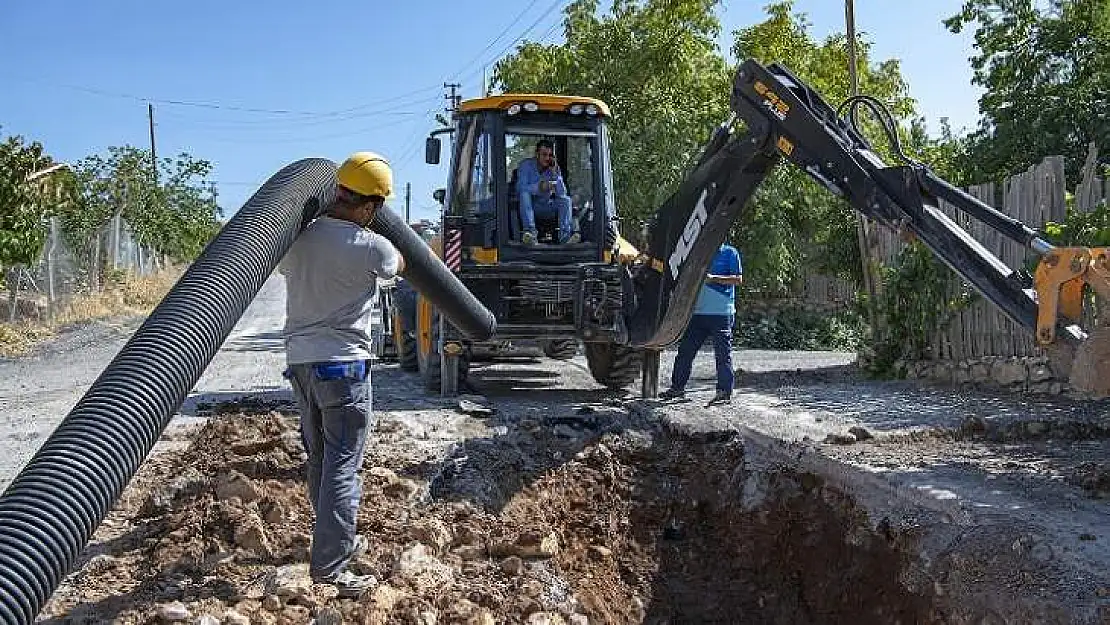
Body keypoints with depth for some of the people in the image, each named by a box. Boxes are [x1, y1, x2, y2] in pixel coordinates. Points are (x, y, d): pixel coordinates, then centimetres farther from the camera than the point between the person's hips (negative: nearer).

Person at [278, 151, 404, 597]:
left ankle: (338, 541, 31)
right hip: (343, 363, -7)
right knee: (343, 465, -4)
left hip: (300, 360, 7)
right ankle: (329, 565, -6)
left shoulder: (297, 239, 4)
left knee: (319, 459, 17)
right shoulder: (370, 246, -12)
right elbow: (398, 266, 11)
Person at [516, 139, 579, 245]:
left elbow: (562, 194, -7)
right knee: (525, 194, -32)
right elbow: (520, 188, -21)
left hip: (546, 207, 3)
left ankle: (565, 235, -36)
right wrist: (538, 187, -38)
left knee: (566, 200, -20)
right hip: (528, 206, -3)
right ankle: (530, 231, -47)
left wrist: (554, 173, -18)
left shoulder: (554, 168, 3)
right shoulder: (526, 165, -6)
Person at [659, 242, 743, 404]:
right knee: (685, 350, 8)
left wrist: (713, 278, -16)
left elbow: (738, 279, -7)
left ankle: (725, 392, 1)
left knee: (723, 354, -3)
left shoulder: (730, 252, 0)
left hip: (721, 313, -6)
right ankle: (678, 387, 17)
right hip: (699, 311, 6)